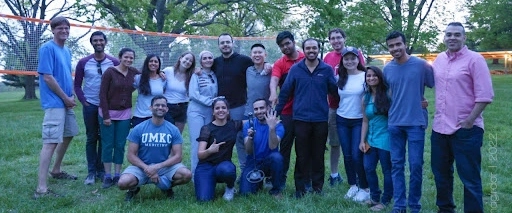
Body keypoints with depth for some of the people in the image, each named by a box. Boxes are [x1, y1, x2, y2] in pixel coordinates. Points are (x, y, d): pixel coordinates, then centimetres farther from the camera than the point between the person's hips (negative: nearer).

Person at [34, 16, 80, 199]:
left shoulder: (66, 51, 15)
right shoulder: (47, 48, -11)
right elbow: (47, 77, -16)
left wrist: (72, 95, 5)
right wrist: (66, 98, -12)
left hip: (66, 102, 10)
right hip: (54, 103, -9)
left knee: (68, 135, 20)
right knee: (51, 142, -14)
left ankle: (56, 170, 38)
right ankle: (41, 189, -15)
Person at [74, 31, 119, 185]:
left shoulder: (114, 62, -1)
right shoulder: (84, 62, 0)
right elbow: (77, 85, 5)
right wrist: (83, 101, -4)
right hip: (90, 106, 0)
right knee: (91, 138, 5)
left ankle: (101, 170, 17)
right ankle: (91, 172, 13)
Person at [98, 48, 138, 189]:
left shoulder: (134, 72, 2)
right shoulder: (110, 72, -9)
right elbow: (103, 94, -9)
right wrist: (105, 116, -13)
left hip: (125, 114, 3)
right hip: (108, 113, -3)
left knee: (120, 145, 6)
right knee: (107, 145, 2)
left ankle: (117, 175, 15)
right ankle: (107, 176, 11)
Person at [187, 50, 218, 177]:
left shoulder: (215, 76, 9)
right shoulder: (196, 75, -3)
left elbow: (218, 94, 15)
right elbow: (193, 94, -11)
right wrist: (210, 101, -15)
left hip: (210, 113, 4)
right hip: (196, 111, -4)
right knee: (197, 141, -5)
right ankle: (196, 173, 1)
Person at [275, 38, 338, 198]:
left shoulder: (327, 69, 2)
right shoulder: (295, 69, 1)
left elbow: (335, 91, 4)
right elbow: (285, 92, 2)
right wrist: (276, 112, 2)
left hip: (321, 119, 1)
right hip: (301, 119, 0)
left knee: (318, 155, 11)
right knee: (302, 156, 6)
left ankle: (318, 186, 25)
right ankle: (300, 187, 17)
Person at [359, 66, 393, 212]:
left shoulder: (388, 94, -7)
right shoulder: (365, 99, 9)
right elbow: (365, 121, 10)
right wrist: (362, 140, 6)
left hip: (385, 139, -5)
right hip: (371, 139, 6)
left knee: (387, 170, 5)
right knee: (368, 168, 7)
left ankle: (385, 201, 19)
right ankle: (375, 197, 26)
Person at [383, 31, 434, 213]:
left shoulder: (421, 65, -7)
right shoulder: (387, 69, 5)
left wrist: (424, 102, -7)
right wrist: (393, 109, 13)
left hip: (416, 123, -3)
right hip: (394, 123, 3)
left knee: (415, 165, 1)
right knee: (396, 165, 7)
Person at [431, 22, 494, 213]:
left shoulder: (474, 59, -9)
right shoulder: (439, 59, 9)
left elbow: (485, 95, -14)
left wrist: (469, 121, -16)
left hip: (466, 130, -7)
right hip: (440, 127, 7)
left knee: (469, 177, 2)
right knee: (441, 172, 19)